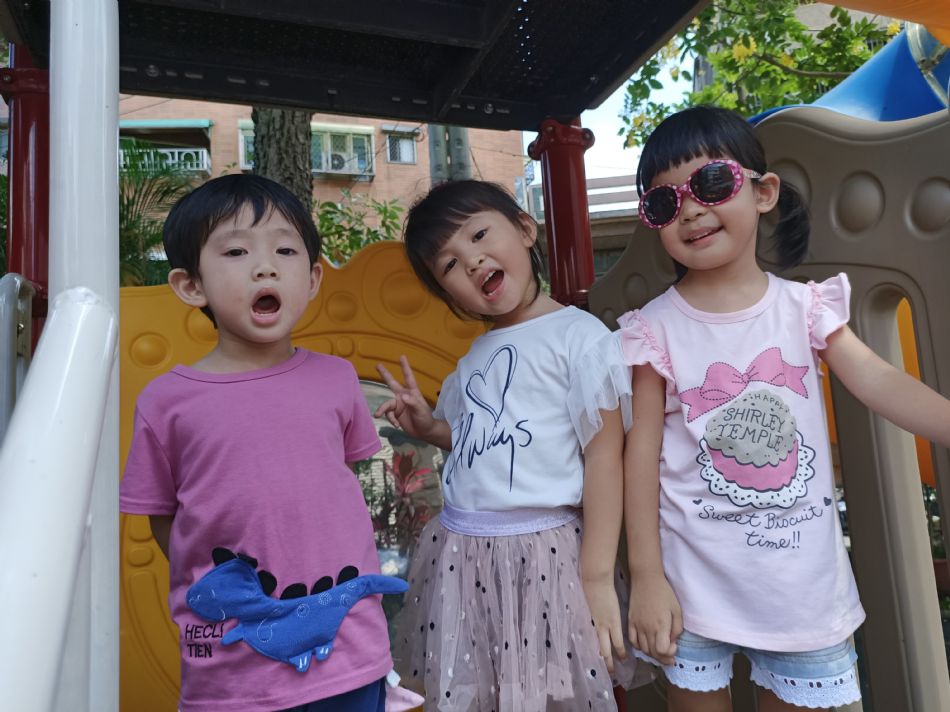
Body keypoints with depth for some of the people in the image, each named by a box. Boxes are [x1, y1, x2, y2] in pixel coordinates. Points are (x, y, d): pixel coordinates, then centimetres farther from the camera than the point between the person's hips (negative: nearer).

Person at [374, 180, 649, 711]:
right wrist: (429, 427, 3)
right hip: (459, 555, 7)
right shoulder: (475, 358, 12)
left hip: (541, 554, -6)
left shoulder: (579, 334, -9)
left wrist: (597, 576, -13)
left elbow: (604, 455, -12)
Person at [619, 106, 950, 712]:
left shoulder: (805, 307, -2)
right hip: (697, 584, -1)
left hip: (804, 578, 2)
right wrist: (646, 576, -9)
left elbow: (882, 383, -9)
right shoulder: (657, 327, -9)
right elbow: (643, 449, -9)